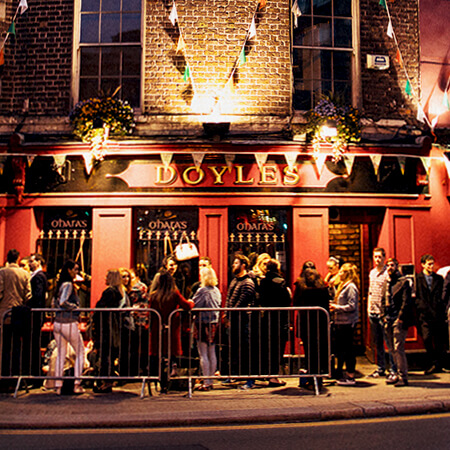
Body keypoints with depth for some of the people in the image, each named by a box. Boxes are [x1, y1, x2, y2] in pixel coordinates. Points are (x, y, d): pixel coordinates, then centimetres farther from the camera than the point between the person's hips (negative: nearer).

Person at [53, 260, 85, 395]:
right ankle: (77, 385, 6)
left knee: (61, 354, 12)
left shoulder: (60, 284, 12)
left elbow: (55, 303, 18)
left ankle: (58, 386, 13)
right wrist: (76, 307, -11)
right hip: (69, 323, -8)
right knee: (80, 352, 7)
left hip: (58, 322, 8)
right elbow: (63, 302, -23)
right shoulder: (68, 284, -13)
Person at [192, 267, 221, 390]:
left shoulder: (202, 291, -15)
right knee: (212, 353, 12)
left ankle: (206, 382, 0)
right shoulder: (216, 290, 7)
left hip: (203, 324, -7)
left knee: (203, 354, -1)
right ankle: (210, 381, 19)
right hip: (214, 323, 7)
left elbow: (194, 306, -15)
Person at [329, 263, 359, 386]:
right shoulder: (343, 285, 17)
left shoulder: (351, 287, -13)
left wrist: (337, 307, -15)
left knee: (347, 349, -4)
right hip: (340, 322, 10)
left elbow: (352, 306, -19)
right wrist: (333, 306, 8)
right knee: (340, 348, 12)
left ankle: (351, 377, 2)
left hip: (347, 322, -10)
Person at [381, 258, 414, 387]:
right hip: (388, 320, 7)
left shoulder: (403, 282, -4)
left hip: (399, 320, -7)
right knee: (392, 349, 9)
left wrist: (400, 318, -14)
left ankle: (403, 377, -3)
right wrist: (383, 316, 6)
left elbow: (406, 301, -9)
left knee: (398, 348, -9)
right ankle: (398, 373, 19)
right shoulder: (386, 283, 16)